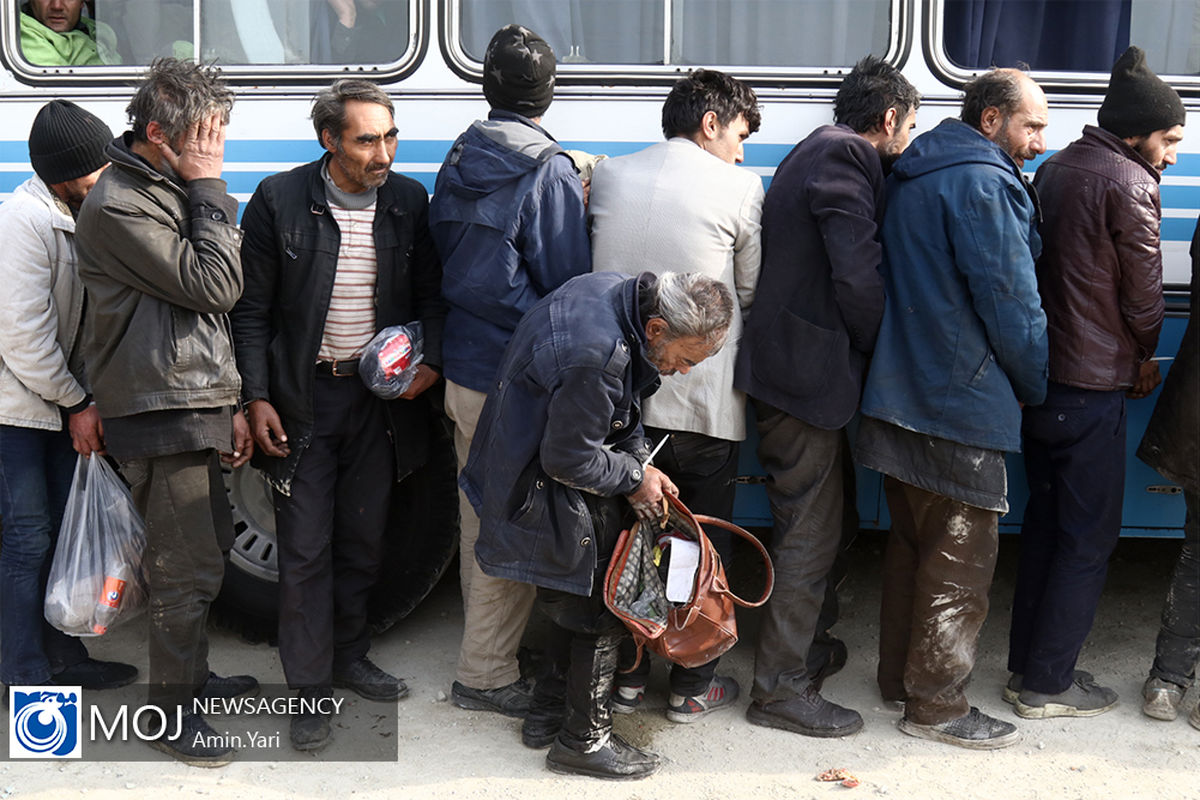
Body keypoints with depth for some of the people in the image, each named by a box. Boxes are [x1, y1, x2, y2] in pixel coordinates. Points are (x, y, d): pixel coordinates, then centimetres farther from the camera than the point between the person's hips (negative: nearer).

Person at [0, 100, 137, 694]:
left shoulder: (77, 217, 7)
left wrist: (82, 399, 5)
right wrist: (77, 405, -13)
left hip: (57, 401, 9)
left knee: (65, 530, 13)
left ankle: (63, 654, 25)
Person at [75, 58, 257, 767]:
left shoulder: (174, 191, 15)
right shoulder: (117, 206, -16)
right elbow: (214, 285, -20)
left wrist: (230, 404, 19)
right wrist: (210, 191, -13)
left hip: (195, 408, 9)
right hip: (161, 414, -9)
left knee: (208, 547, 19)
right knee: (189, 567, -4)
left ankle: (191, 674, 36)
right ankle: (174, 714, 9)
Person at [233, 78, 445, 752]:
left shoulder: (408, 202, 0)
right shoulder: (280, 202, -9)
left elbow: (431, 293, 9)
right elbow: (252, 310, -4)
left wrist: (432, 362, -8)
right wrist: (256, 398, -8)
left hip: (380, 394, 3)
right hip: (303, 399, -3)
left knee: (364, 538, 14)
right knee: (306, 547, 2)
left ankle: (349, 654, 33)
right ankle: (311, 685, 14)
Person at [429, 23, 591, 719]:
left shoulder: (459, 162, 7)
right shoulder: (549, 172, -15)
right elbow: (570, 285, -12)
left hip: (462, 369, 8)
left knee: (481, 517, 19)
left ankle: (490, 642, 34)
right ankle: (488, 673, 10)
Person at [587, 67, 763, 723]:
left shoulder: (607, 177, 4)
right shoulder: (739, 188, -7)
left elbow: (598, 272, 11)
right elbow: (752, 294, 1)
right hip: (703, 398, -4)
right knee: (703, 545, 11)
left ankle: (623, 675, 24)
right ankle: (692, 686, 21)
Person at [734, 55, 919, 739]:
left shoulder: (821, 155, 19)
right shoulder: (844, 161, -14)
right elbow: (860, 280, -21)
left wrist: (867, 356, 12)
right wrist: (879, 352, -7)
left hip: (794, 370, 10)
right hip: (810, 375, -10)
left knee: (829, 518, 21)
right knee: (810, 534, -3)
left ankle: (801, 646, 36)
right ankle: (781, 688, 6)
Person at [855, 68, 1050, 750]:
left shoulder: (913, 177, 14)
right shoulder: (985, 184, -15)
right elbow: (1013, 305, -15)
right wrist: (1035, 388, 0)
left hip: (901, 395, 9)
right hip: (962, 406, -9)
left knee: (913, 542, 19)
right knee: (962, 558, 1)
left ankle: (900, 673, 30)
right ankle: (937, 704, 8)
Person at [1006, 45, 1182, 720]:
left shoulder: (1054, 171, 13)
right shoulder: (1130, 184, -13)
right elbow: (1143, 291, -9)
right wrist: (1146, 358, 9)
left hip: (1040, 377, 9)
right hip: (1094, 386, -8)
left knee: (1046, 520, 16)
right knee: (1090, 537, 1)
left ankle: (1028, 661, 23)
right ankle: (1048, 684, 6)